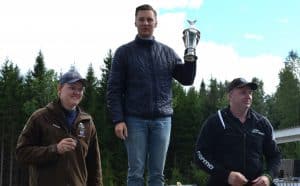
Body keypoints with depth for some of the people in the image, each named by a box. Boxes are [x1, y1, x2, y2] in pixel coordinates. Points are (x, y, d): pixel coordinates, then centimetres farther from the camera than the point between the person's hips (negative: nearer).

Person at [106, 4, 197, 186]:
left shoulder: (168, 52, 12)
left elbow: (187, 79, 10)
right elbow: (114, 89, -1)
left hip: (162, 120, 3)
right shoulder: (124, 52, 3)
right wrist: (118, 120, -11)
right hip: (135, 120, -2)